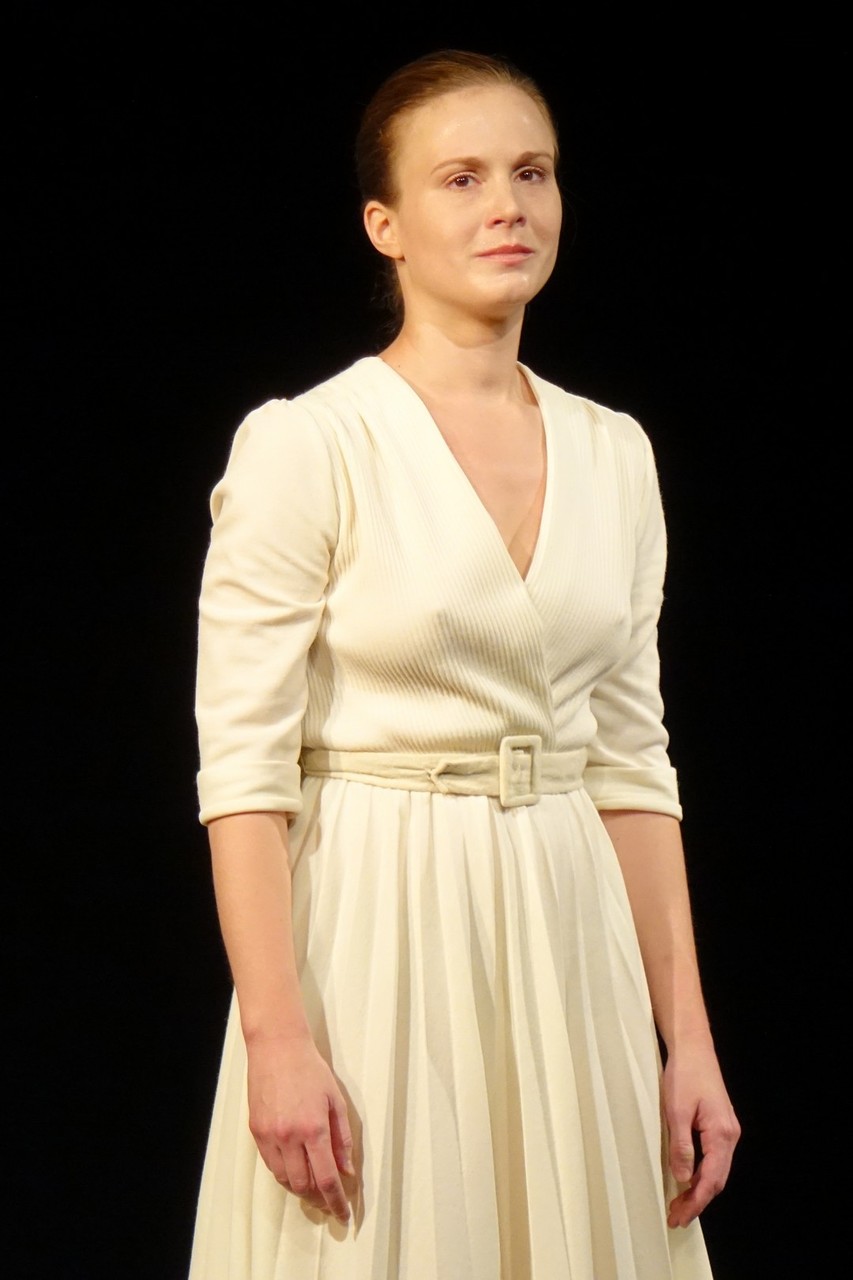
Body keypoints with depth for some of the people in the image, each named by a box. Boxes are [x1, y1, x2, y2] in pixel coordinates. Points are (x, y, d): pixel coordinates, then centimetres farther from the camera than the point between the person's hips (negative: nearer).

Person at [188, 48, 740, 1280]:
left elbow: (631, 760, 10)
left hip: (570, 942, 5)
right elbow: (244, 763, -12)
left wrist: (688, 1039, 6)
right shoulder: (306, 445, -9)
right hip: (378, 941, -5)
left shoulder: (613, 453, 8)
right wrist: (278, 1041, -19)